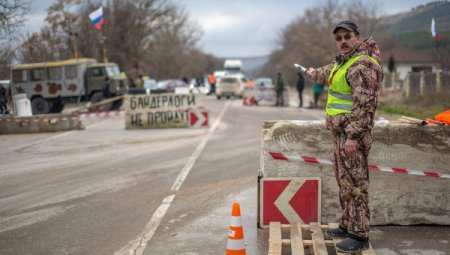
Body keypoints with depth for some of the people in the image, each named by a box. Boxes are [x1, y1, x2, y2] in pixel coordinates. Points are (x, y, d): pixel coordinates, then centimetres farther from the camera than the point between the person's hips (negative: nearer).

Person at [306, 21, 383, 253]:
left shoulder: (362, 65, -16)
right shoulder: (343, 62, 15)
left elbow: (365, 104, -23)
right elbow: (328, 73, 40)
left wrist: (353, 136, -26)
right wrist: (312, 72, 59)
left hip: (352, 134, -10)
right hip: (341, 132, 10)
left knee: (355, 184, -6)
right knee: (344, 182, 17)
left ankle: (359, 235, 0)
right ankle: (347, 225, 28)